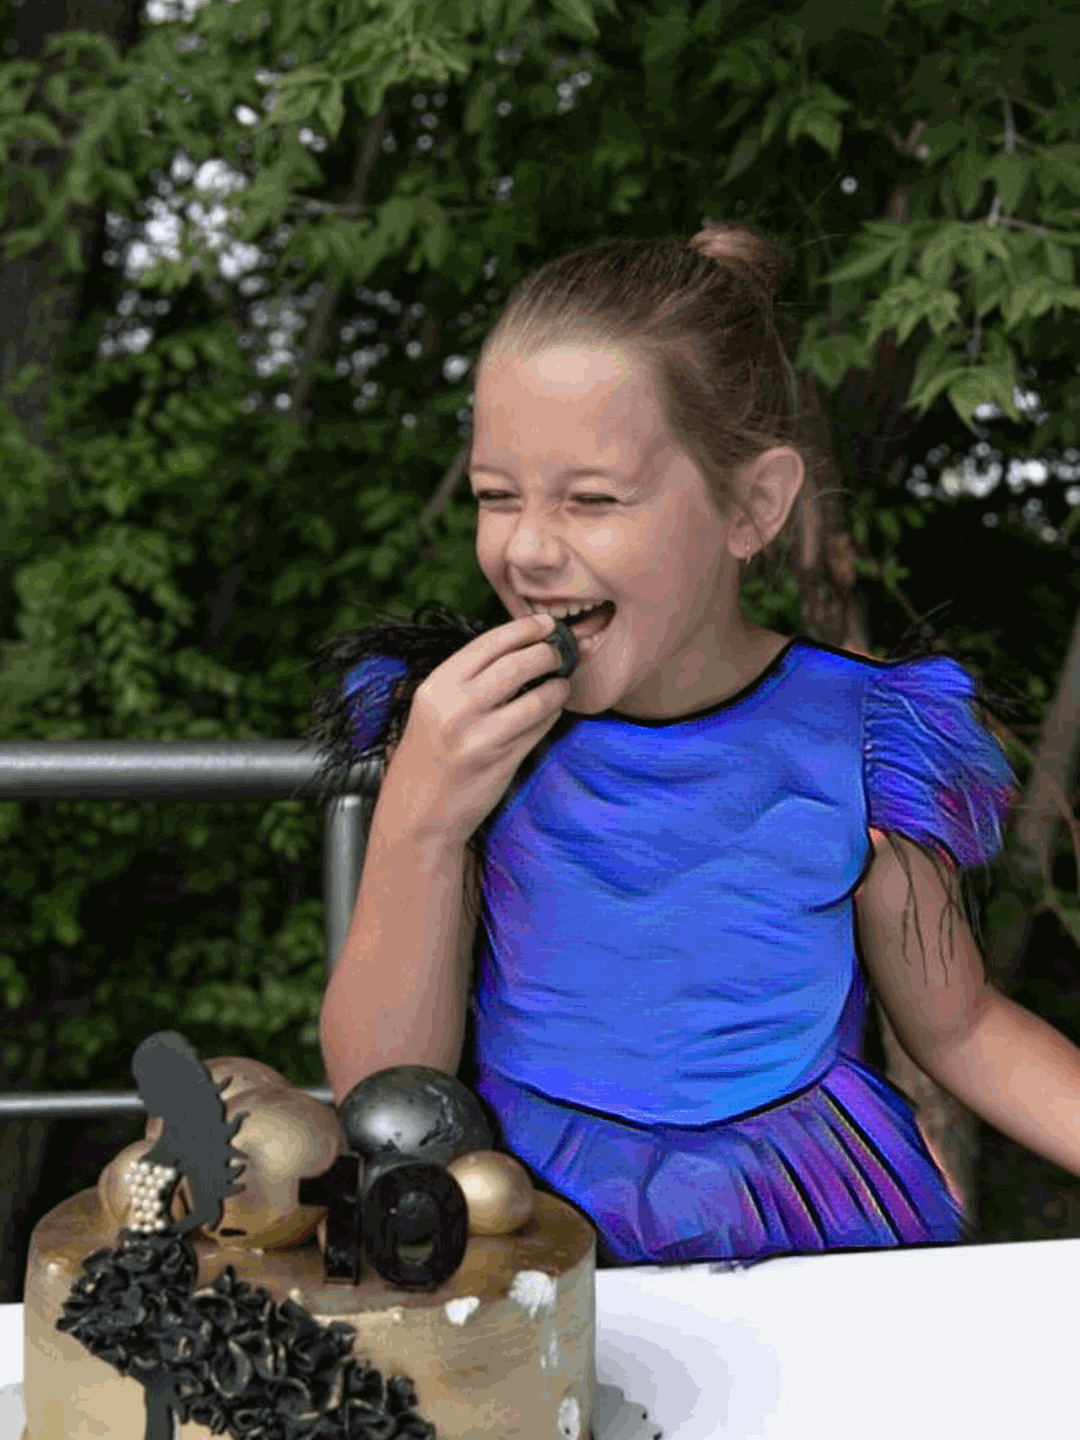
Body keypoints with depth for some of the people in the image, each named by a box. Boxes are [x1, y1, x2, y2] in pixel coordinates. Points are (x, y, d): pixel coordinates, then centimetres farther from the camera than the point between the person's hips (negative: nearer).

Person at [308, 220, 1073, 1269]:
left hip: (819, 1233, 1)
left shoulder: (861, 743, -5)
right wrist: (417, 826, -18)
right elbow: (382, 1101, -5)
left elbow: (956, 1028, 9)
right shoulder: (455, 732, -4)